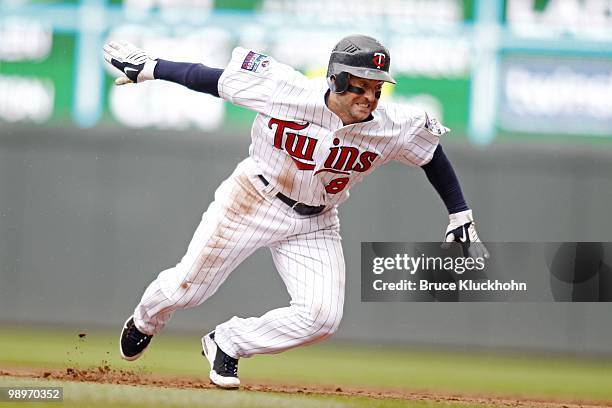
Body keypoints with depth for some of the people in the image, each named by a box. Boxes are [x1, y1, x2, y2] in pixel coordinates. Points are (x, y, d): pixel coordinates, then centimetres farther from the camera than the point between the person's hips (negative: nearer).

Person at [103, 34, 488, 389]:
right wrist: (149, 67, -12)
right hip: (253, 203, -2)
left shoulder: (396, 128, -21)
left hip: (315, 225, 3)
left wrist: (462, 221, 0)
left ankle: (227, 344, 11)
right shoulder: (285, 91, -28)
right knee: (187, 288, 5)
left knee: (322, 318, -14)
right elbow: (216, 78, -18)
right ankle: (144, 323, 43)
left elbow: (434, 155, -2)